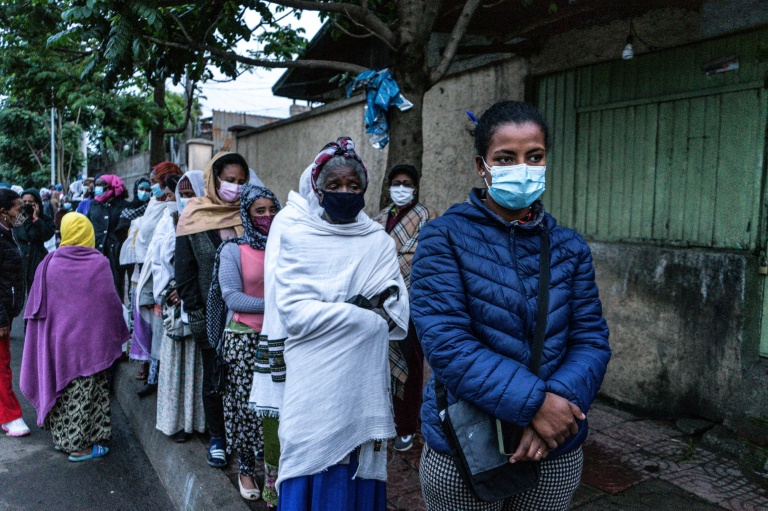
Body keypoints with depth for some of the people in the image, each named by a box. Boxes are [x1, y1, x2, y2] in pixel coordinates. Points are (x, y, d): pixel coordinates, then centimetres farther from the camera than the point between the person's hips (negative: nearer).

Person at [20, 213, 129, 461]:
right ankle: (79, 445, 11)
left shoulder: (49, 263, -2)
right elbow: (111, 302, -7)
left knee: (61, 388, 17)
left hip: (57, 339, 3)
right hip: (90, 339, -3)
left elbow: (35, 306, 4)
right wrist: (116, 333, 7)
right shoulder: (99, 264, -11)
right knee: (84, 394, 4)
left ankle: (62, 437, 27)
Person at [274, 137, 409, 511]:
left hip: (364, 382, 2)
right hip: (314, 383, -1)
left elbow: (398, 312, -2)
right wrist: (363, 311, -11)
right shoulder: (298, 239, 1)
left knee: (359, 464, 8)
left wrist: (325, 309, -11)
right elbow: (293, 314, -10)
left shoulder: (380, 241, 6)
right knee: (312, 467, 4)